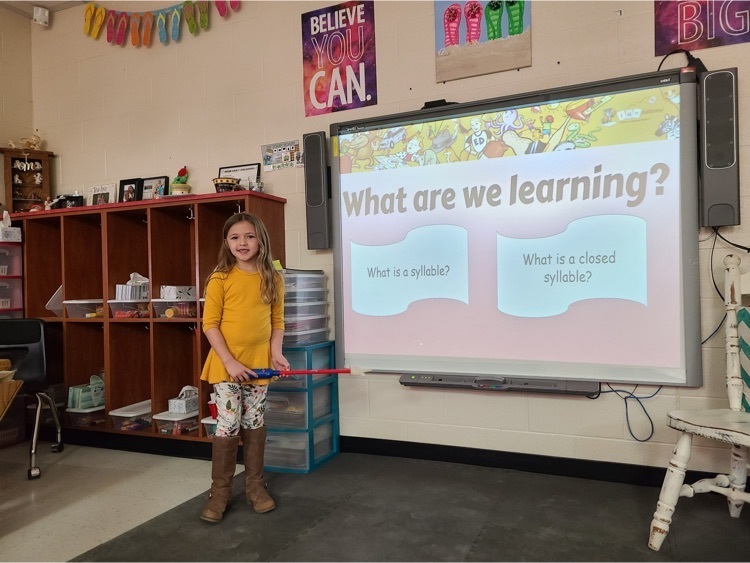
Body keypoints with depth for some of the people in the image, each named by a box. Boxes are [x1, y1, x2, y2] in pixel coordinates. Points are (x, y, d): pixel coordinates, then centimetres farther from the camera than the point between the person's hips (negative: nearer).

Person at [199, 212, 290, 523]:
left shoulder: (273, 279, 1)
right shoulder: (220, 278, -8)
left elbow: (277, 320, 7)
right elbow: (209, 324, -9)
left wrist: (276, 352, -7)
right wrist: (230, 362, -16)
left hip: (258, 363, 3)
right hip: (226, 364, -3)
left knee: (254, 425, 13)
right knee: (228, 425, 2)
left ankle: (255, 485, 27)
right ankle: (220, 491, 18)